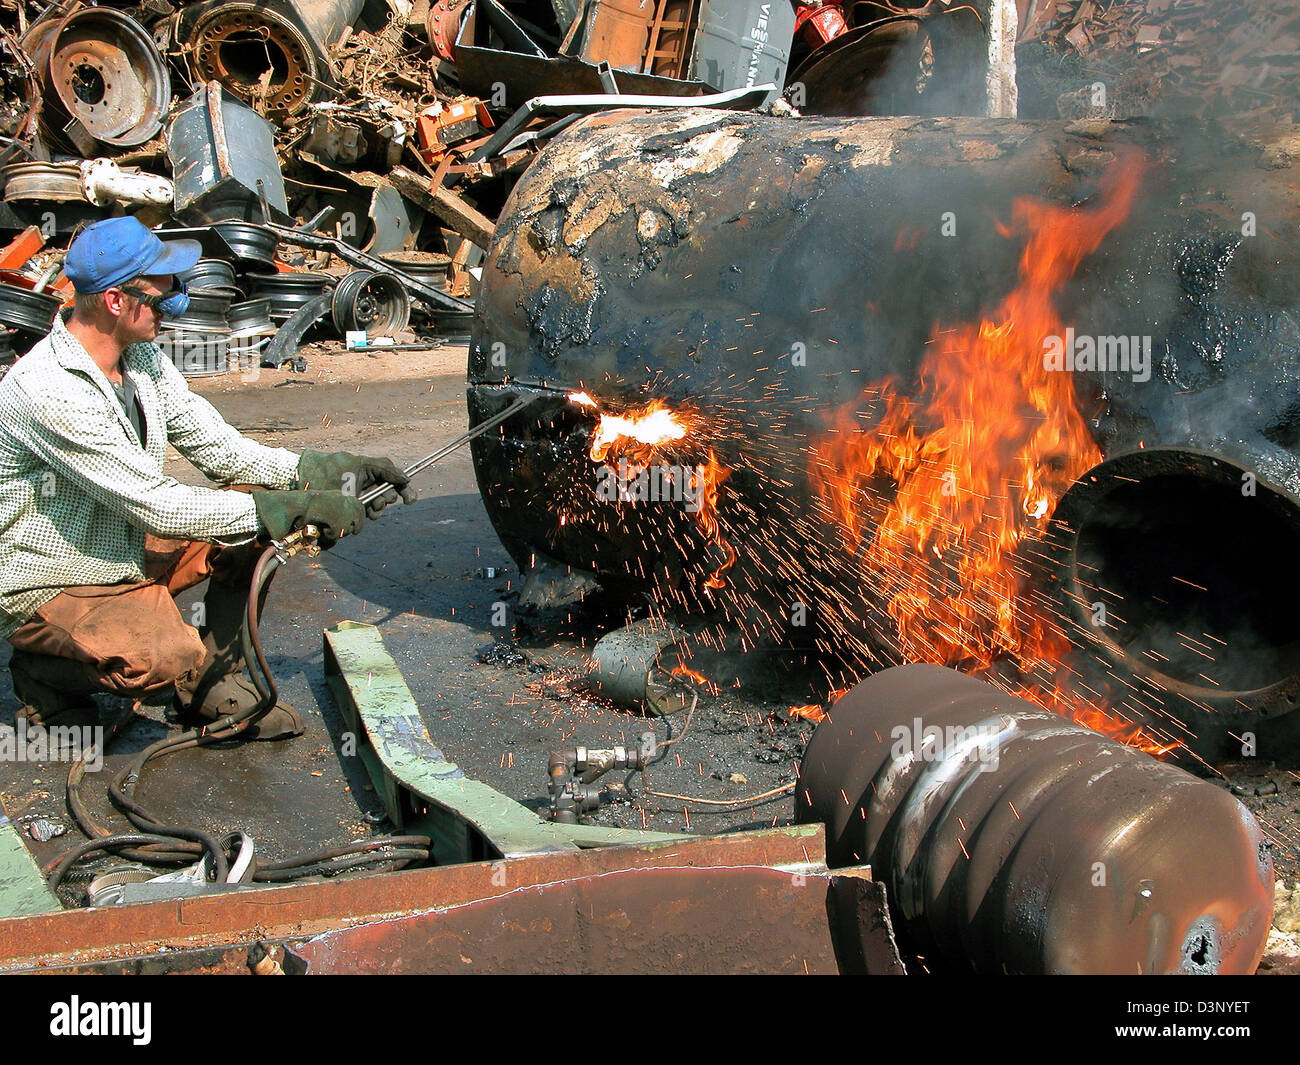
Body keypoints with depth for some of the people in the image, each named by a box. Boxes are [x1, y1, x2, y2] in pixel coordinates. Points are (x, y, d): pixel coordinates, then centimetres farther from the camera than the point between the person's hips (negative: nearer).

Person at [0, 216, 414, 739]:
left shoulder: (143, 358, 0)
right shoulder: (44, 390, -28)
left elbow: (217, 447, 1)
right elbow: (156, 505, -30)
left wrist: (321, 469, -13)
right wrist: (295, 509, -29)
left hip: (127, 552, 8)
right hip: (48, 588, -8)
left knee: (259, 500, -7)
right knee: (169, 657, -34)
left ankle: (215, 679, 4)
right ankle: (46, 675, -1)